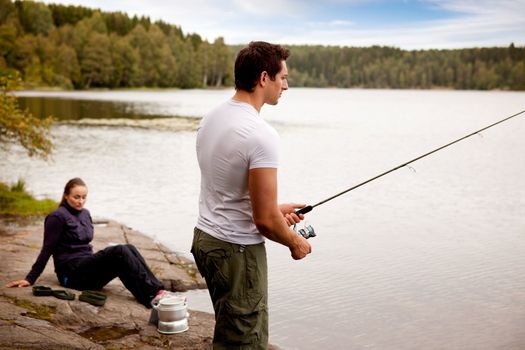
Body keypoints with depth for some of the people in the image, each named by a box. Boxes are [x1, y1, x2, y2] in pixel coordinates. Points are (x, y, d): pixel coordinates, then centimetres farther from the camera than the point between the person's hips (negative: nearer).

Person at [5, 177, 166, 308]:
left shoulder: (85, 214, 17)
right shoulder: (58, 217, -7)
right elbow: (47, 250, -7)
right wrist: (30, 279, -9)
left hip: (88, 268, 7)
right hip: (72, 273, -7)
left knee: (129, 248, -17)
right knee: (120, 251, -28)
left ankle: (156, 289, -29)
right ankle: (153, 295, -36)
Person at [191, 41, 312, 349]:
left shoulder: (212, 119, 5)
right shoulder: (261, 135, -24)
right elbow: (264, 220, -23)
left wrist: (276, 208, 20)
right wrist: (295, 242, -3)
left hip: (206, 237, 10)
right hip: (237, 250, -9)